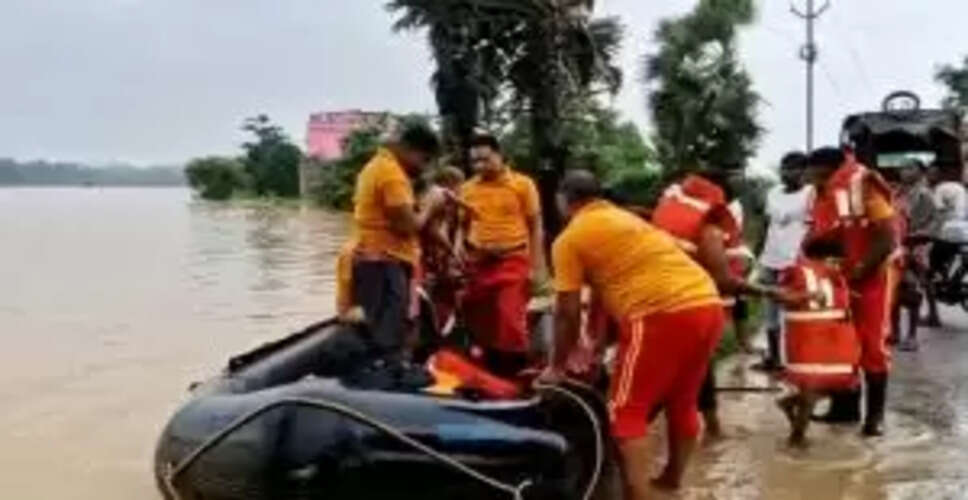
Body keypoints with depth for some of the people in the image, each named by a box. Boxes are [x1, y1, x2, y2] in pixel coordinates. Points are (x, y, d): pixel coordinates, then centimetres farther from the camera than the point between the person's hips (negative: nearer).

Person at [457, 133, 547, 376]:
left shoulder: (522, 184, -2)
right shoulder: (468, 188, 6)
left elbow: (535, 227, 0)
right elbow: (463, 226, 16)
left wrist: (536, 266, -5)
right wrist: (459, 250, -2)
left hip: (513, 262, -4)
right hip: (479, 264, 4)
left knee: (511, 322, -10)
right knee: (482, 322, 11)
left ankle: (517, 372, 3)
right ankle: (492, 370, 27)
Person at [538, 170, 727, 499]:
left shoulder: (570, 238, 5)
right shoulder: (625, 218, 29)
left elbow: (567, 313, 6)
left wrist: (557, 367, 19)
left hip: (663, 314, -8)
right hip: (707, 306, 8)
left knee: (626, 412, 3)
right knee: (682, 402, 24)